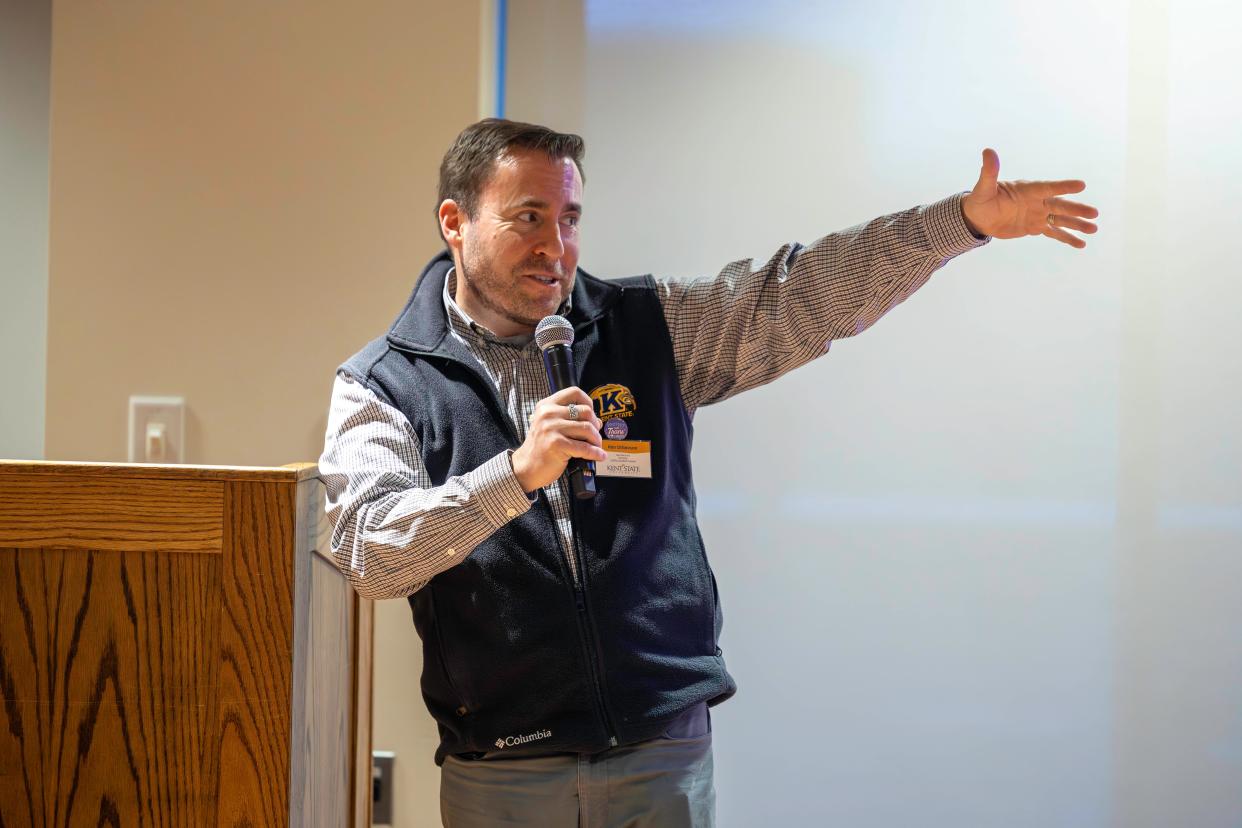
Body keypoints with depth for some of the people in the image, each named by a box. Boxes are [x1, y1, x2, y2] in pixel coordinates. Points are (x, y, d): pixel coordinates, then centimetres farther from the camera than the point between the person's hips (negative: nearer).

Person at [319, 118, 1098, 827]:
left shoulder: (649, 329, 6)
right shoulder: (382, 383, -2)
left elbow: (805, 293, 0)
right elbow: (370, 552, -15)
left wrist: (966, 220, -9)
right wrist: (518, 472, -27)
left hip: (663, 748, 2)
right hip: (500, 765, -2)